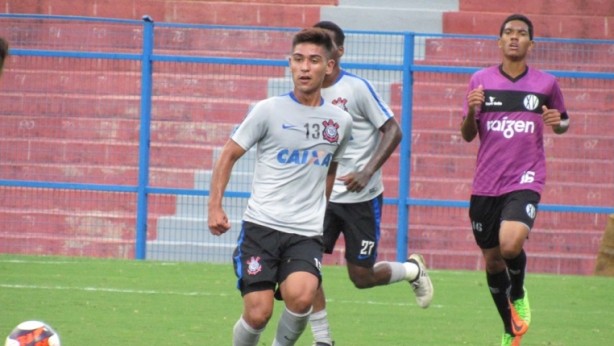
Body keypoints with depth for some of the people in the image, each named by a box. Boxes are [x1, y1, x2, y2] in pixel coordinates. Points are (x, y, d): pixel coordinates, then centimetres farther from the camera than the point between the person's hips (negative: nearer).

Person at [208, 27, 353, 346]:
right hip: (261, 225, -2)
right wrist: (215, 206, -5)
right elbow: (229, 155, 4)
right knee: (258, 313, -10)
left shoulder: (341, 122, 9)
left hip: (306, 233, 2)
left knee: (300, 295, -27)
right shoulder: (269, 111, -1)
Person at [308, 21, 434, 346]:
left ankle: (412, 270, 34)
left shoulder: (357, 88, -14)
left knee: (361, 277, 1)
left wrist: (367, 172, -24)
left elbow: (393, 131, -12)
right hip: (322, 195, 5)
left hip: (361, 197, -5)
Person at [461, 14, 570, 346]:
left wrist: (558, 123, -6)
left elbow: (563, 121, 18)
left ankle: (519, 295, 5)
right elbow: (468, 135, 6)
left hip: (525, 181, -2)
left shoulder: (546, 84, 2)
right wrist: (471, 111, -16)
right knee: (491, 259, 9)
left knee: (511, 244, -27)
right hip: (486, 184, 2)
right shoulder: (481, 81, 3)